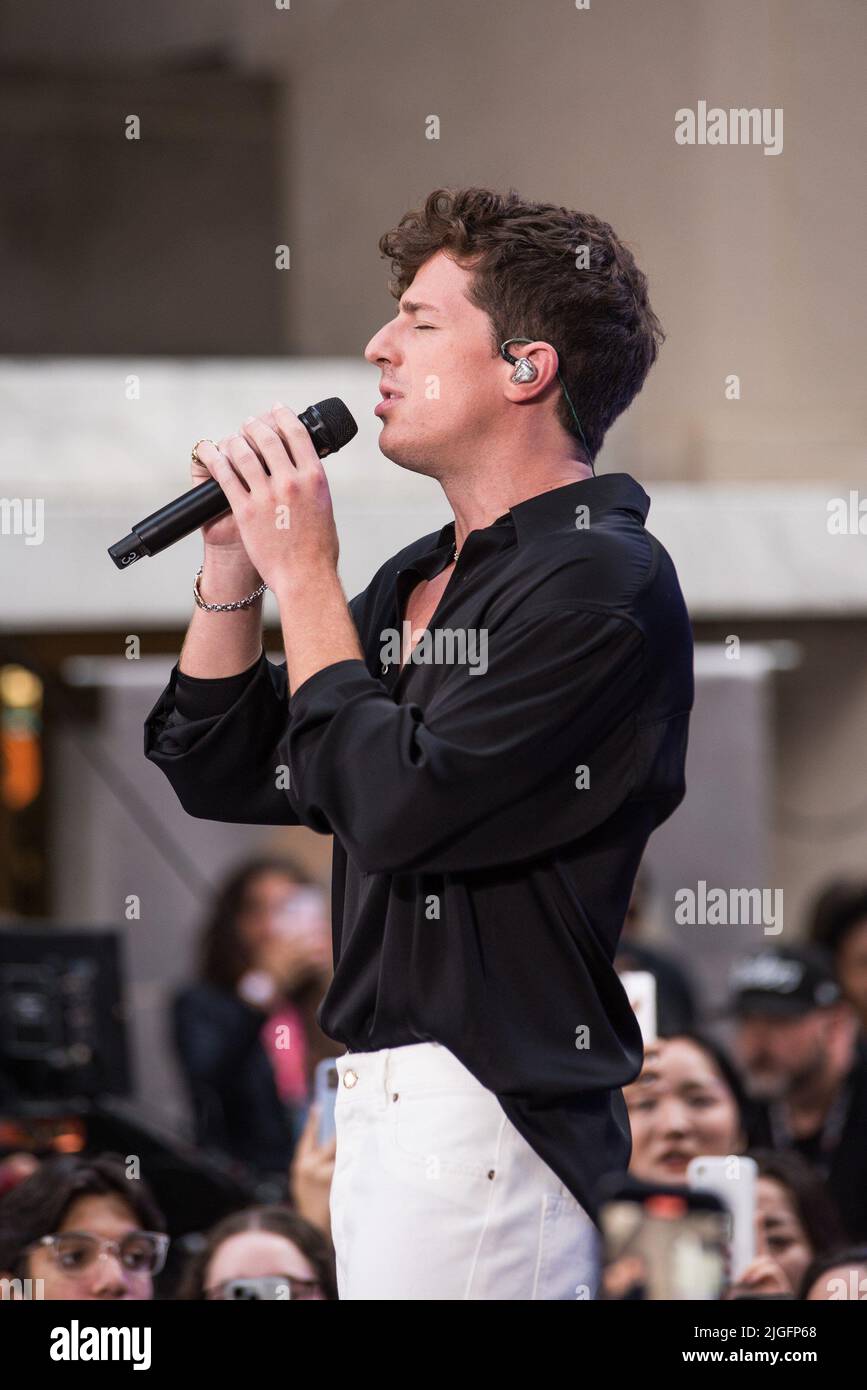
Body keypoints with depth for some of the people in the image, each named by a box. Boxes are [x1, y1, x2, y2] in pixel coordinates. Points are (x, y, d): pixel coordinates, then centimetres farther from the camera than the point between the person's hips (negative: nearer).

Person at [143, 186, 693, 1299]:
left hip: (484, 1114, -9)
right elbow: (215, 773, 20)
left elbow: (398, 807, -19)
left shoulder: (602, 582, -11)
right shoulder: (422, 579, 17)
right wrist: (234, 562, 7)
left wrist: (302, 574, -9)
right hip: (383, 1105, 9)